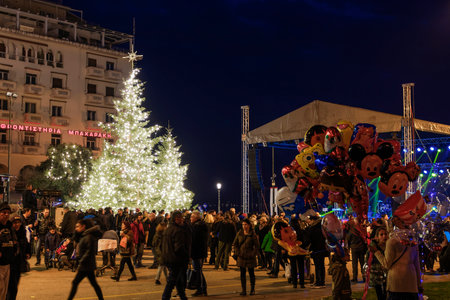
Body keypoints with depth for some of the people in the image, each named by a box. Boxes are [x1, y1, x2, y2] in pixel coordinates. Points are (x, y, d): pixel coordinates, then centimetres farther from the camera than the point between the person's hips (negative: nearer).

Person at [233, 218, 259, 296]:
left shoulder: (253, 234, -7)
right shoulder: (239, 233, 4)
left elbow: (257, 246, -3)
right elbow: (235, 244, 10)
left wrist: (252, 254, -10)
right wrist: (237, 253, -1)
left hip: (250, 257, -3)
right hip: (241, 257, 3)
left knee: (251, 273, 5)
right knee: (242, 273, 4)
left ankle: (252, 289, 17)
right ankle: (243, 290, 9)